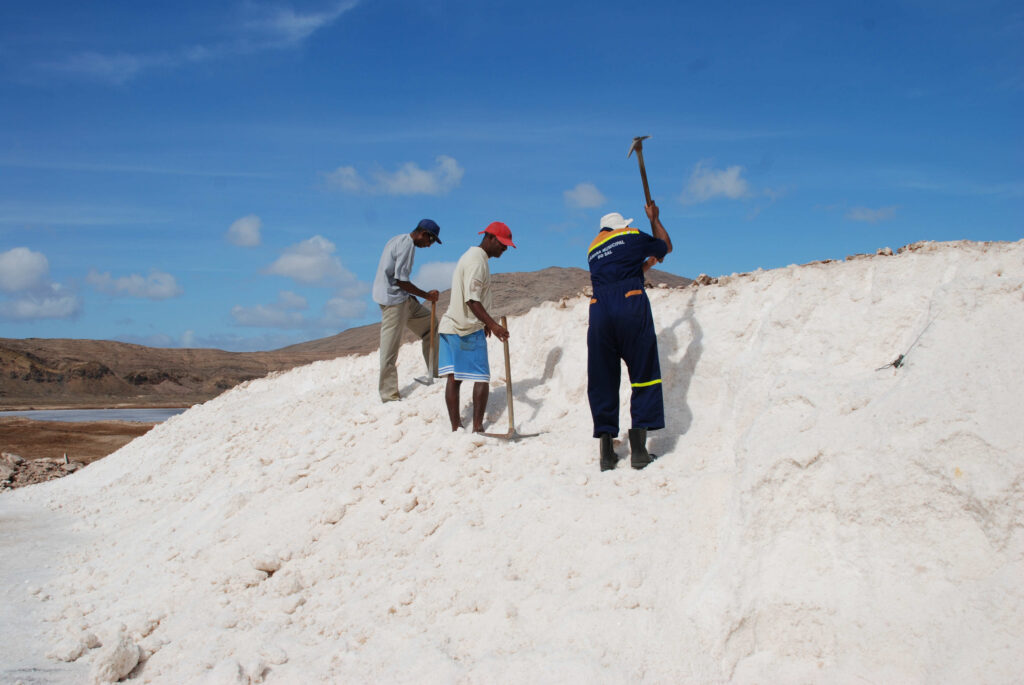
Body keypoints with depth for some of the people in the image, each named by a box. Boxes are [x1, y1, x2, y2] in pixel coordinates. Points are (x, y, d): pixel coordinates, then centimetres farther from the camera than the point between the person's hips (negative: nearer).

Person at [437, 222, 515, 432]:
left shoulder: (471, 255, 18)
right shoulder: (477, 260, -14)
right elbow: (471, 299, -23)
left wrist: (484, 322, 34)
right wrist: (492, 324, -32)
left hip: (450, 326, 9)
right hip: (468, 329, -9)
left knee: (454, 378, 5)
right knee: (481, 378, -2)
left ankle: (456, 428, 6)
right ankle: (477, 427, -2)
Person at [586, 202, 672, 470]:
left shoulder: (593, 250, 26)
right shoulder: (632, 237, 12)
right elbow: (666, 246, 29)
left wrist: (646, 265, 53)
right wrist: (654, 219, 43)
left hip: (599, 312, 4)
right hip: (631, 308, -4)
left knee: (603, 381, 8)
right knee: (644, 377, 3)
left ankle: (606, 451, 6)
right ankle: (638, 448, -5)